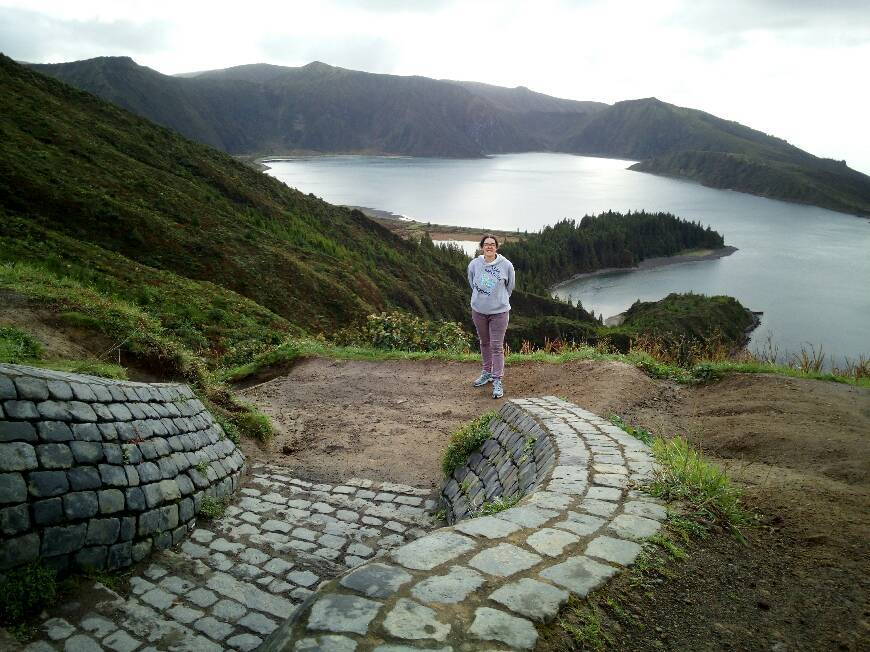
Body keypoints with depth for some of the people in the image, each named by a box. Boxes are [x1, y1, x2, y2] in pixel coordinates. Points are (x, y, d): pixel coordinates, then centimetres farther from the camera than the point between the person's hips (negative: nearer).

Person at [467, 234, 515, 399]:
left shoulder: (506, 265, -10)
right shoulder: (474, 264, -6)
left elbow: (510, 286, 6)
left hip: (499, 311, -3)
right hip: (479, 310, 3)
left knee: (497, 346, -4)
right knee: (484, 343, 18)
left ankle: (498, 380, 1)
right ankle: (487, 372, 35)